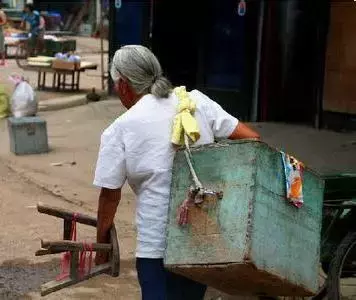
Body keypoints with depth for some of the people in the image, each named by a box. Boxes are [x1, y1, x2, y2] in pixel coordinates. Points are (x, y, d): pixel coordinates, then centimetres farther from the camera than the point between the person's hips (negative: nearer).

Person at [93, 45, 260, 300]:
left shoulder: (119, 131, -5)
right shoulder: (195, 101, 4)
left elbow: (110, 195, -1)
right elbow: (251, 139, 0)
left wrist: (102, 246, 12)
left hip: (158, 241, -5)